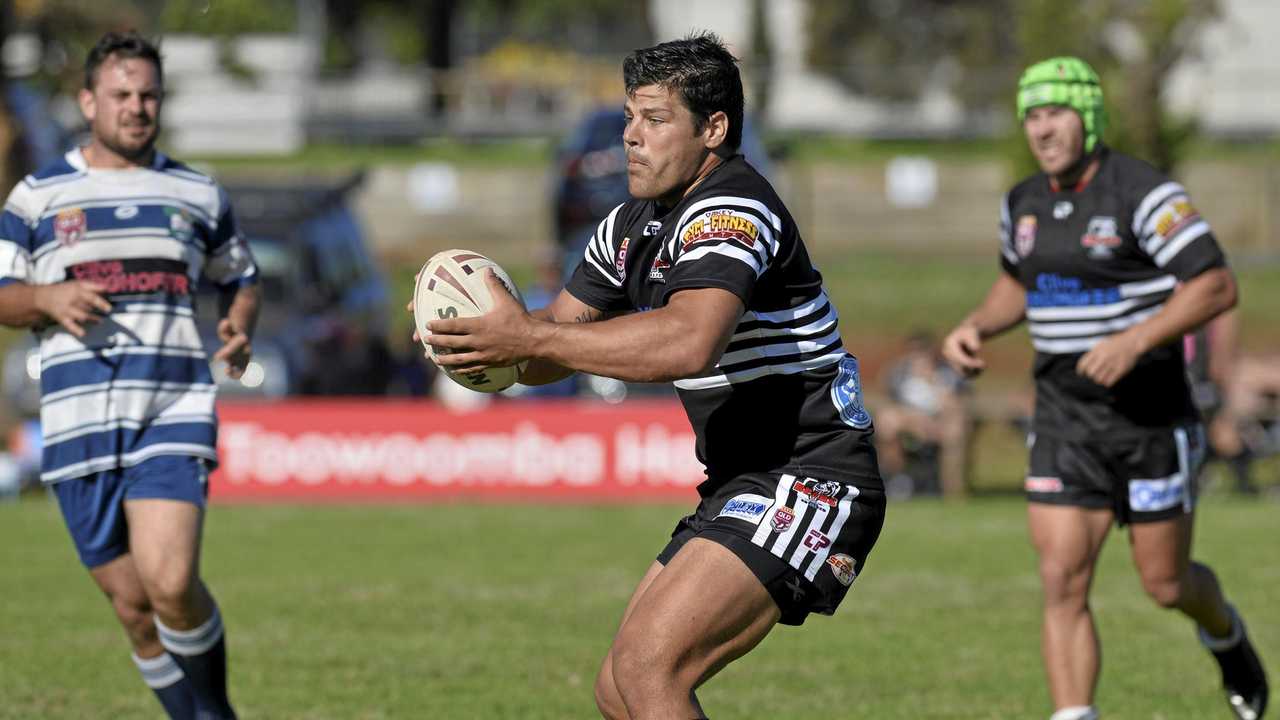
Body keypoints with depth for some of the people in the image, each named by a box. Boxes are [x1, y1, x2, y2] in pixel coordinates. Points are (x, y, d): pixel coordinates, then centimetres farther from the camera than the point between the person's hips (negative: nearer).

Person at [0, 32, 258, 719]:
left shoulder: (197, 194, 12)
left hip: (175, 412, -1)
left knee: (170, 581, -20)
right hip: (79, 424, 1)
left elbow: (240, 277, 24)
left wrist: (239, 328, 2)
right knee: (132, 605, 2)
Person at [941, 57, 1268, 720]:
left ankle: (1226, 636, 43)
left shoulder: (1144, 194, -15)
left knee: (1166, 584, 8)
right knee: (1062, 583, -9)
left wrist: (1134, 341, -30)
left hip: (1150, 416, -4)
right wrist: (975, 328, 6)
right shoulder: (1024, 204, 6)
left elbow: (1218, 286, -20)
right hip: (1063, 419, 5)